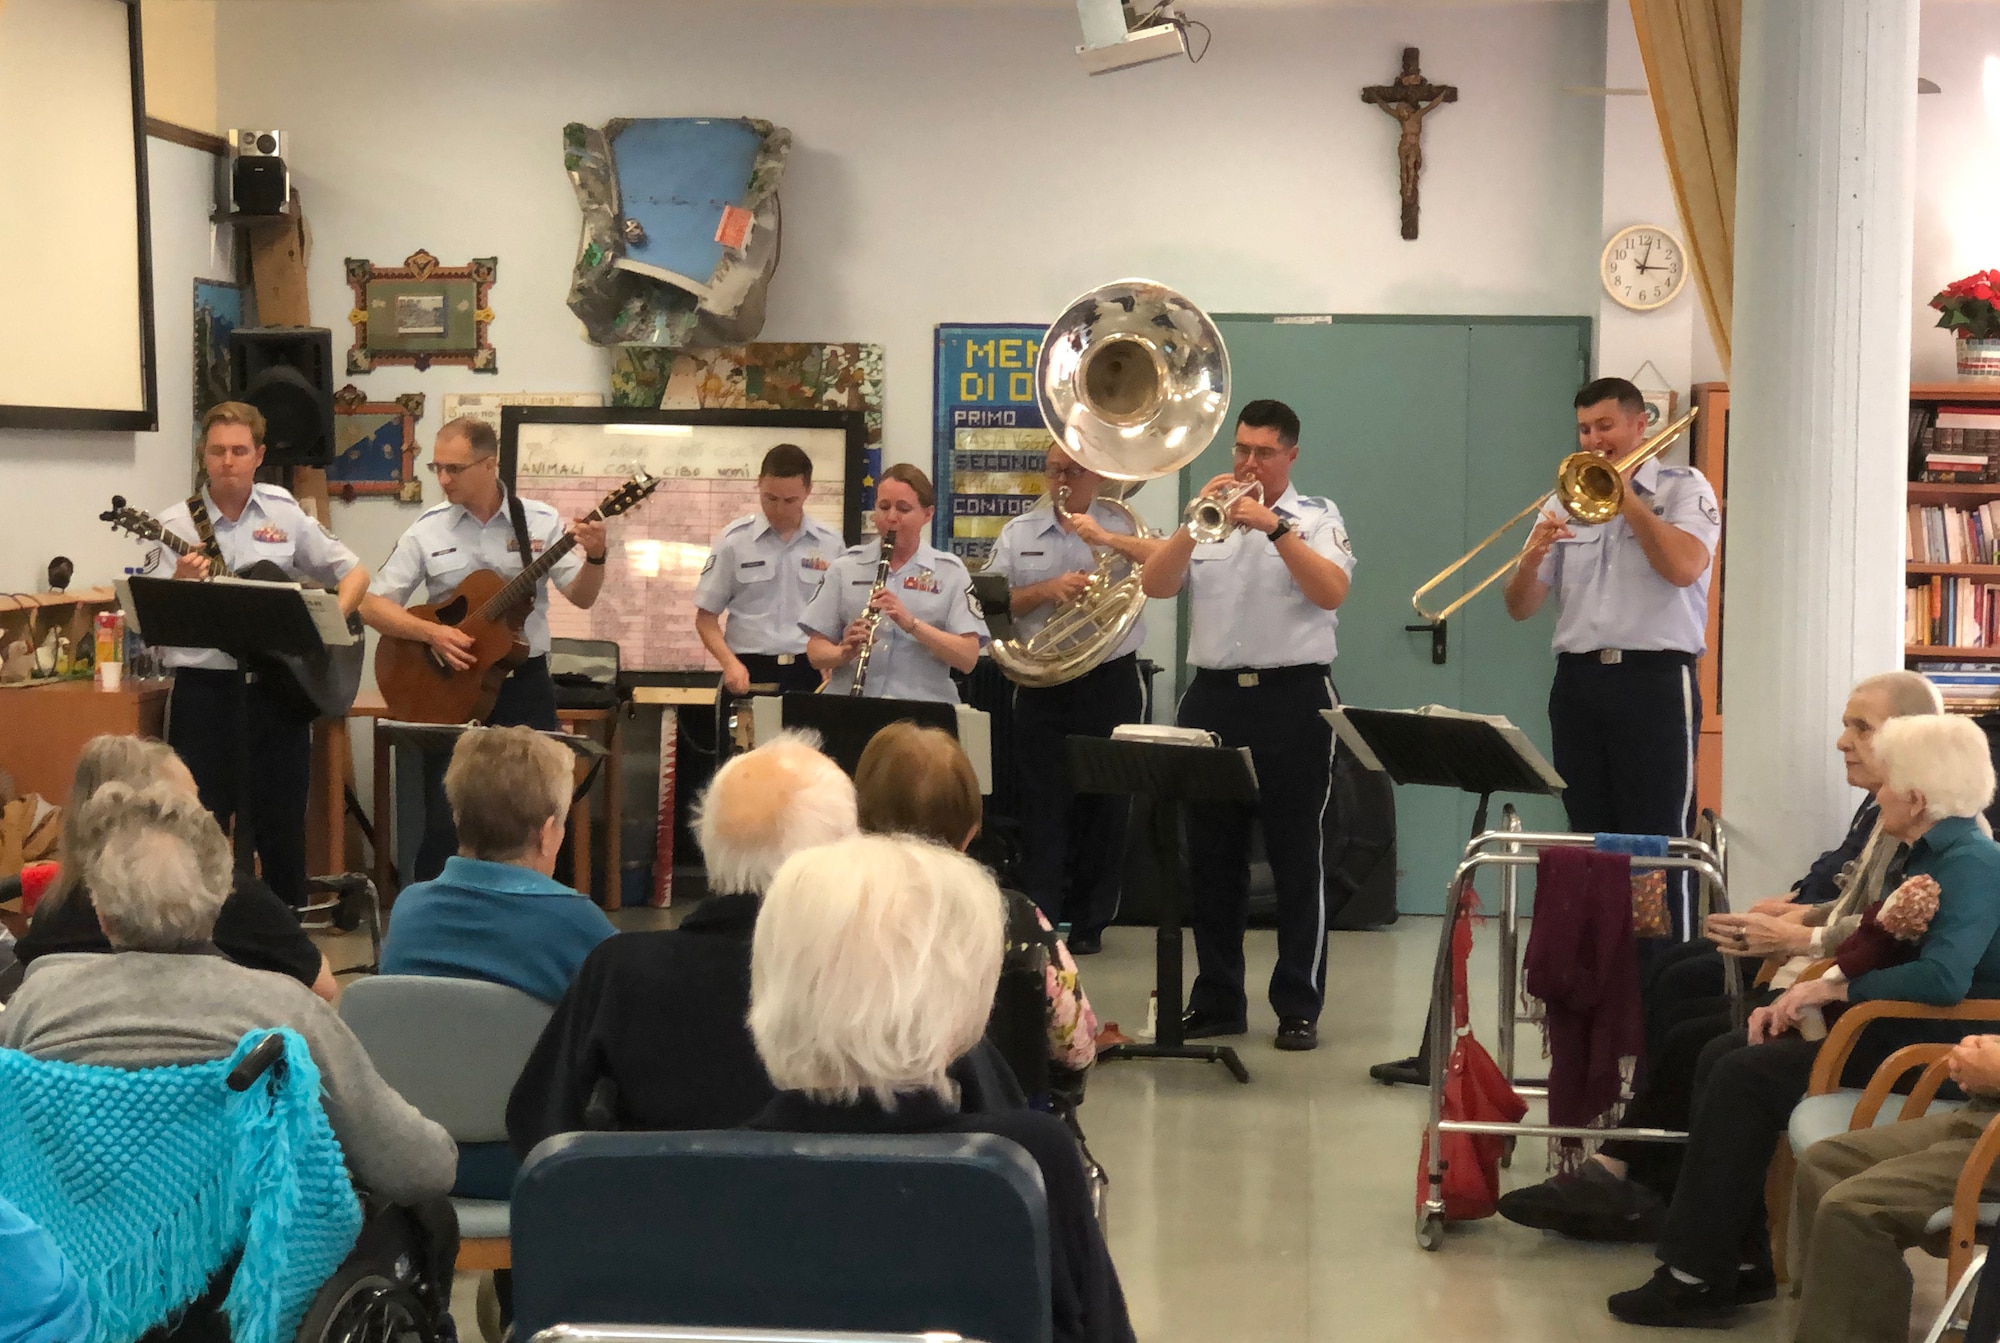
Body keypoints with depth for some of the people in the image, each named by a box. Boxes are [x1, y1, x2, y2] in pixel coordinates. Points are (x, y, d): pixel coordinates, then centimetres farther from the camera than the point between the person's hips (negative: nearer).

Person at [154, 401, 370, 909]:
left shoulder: (284, 514, 5)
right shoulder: (176, 525, -2)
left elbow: (354, 574, 12)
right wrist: (181, 585, -27)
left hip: (280, 689, 2)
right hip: (206, 690, -2)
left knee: (283, 825, 9)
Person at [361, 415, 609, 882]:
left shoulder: (540, 521, -1)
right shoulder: (428, 530, -1)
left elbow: (582, 597, -3)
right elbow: (373, 606, 0)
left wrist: (595, 558, -23)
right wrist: (432, 633, -16)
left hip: (525, 685, 0)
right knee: (445, 820, -2)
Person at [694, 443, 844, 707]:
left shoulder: (830, 545, 5)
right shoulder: (734, 540, 1)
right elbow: (706, 617, 3)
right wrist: (730, 663, -13)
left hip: (810, 674, 1)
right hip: (749, 674, -1)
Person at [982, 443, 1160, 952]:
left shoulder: (1123, 527, 2)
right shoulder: (1019, 533, 8)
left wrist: (1106, 538, -25)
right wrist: (1046, 589, -15)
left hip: (1111, 682, -1)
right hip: (1041, 686, 1)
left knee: (1104, 805, 5)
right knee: (1044, 805, 1)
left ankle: (1089, 923, 14)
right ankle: (1042, 917, 5)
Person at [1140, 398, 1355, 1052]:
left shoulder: (1315, 515, 4)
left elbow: (1332, 592, -13)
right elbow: (1155, 585, -1)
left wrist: (1275, 526, -19)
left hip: (1293, 698, -3)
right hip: (1214, 697, 4)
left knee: (1298, 860, -2)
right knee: (1212, 858, 8)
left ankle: (1299, 1008, 3)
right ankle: (1216, 1002, 16)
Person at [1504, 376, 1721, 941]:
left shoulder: (1682, 488, 4)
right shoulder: (1568, 502, 16)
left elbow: (1684, 567, -16)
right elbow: (1520, 608, 11)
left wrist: (1625, 497, -10)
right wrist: (1532, 559, -10)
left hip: (1655, 681, -5)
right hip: (1578, 681, 5)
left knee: (1658, 842, -7)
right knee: (1590, 840, 7)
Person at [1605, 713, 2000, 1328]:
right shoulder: (1924, 857, 14)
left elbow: (1942, 978, -32)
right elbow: (1875, 955, 18)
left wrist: (1833, 988, -21)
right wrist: (1798, 998, 2)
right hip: (1890, 1029, 10)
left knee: (1746, 1077, -18)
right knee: (1720, 1057, 0)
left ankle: (1698, 1277, -10)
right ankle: (1742, 1260, 1)